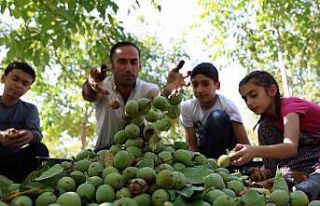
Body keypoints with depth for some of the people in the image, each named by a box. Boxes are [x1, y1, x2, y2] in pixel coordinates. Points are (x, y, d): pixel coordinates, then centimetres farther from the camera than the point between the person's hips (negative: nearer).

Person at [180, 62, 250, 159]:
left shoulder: (227, 105, -22)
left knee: (217, 117, -30)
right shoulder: (187, 107, -14)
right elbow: (191, 141, -12)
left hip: (226, 151, -2)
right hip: (203, 150, 3)